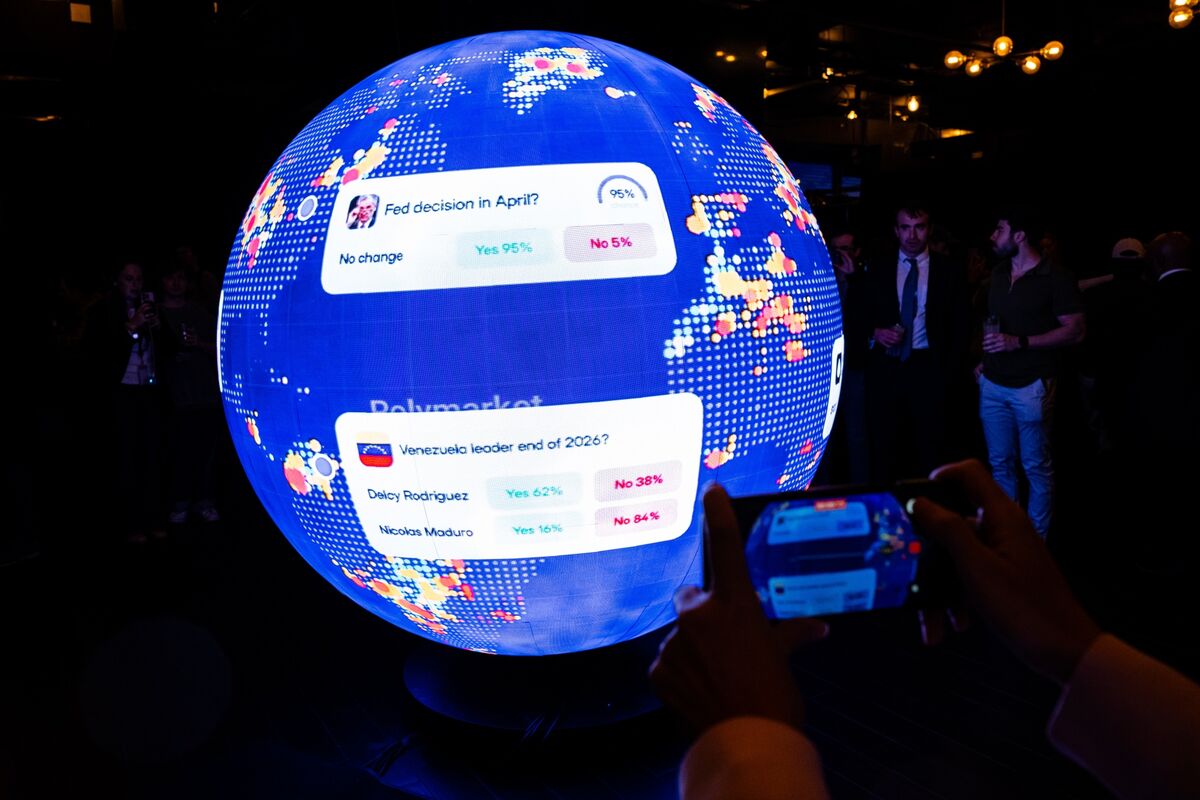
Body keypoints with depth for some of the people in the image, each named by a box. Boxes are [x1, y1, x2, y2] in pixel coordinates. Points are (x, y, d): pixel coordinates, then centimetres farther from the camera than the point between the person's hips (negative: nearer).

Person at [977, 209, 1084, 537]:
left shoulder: (1056, 278, -7)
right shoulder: (998, 274, 13)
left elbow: (1076, 330, -11)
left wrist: (1019, 342, -18)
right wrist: (985, 359, 9)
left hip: (1030, 386, -6)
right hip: (993, 384, 6)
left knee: (1036, 466, 2)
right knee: (1000, 463, 10)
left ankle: (1037, 540, 15)